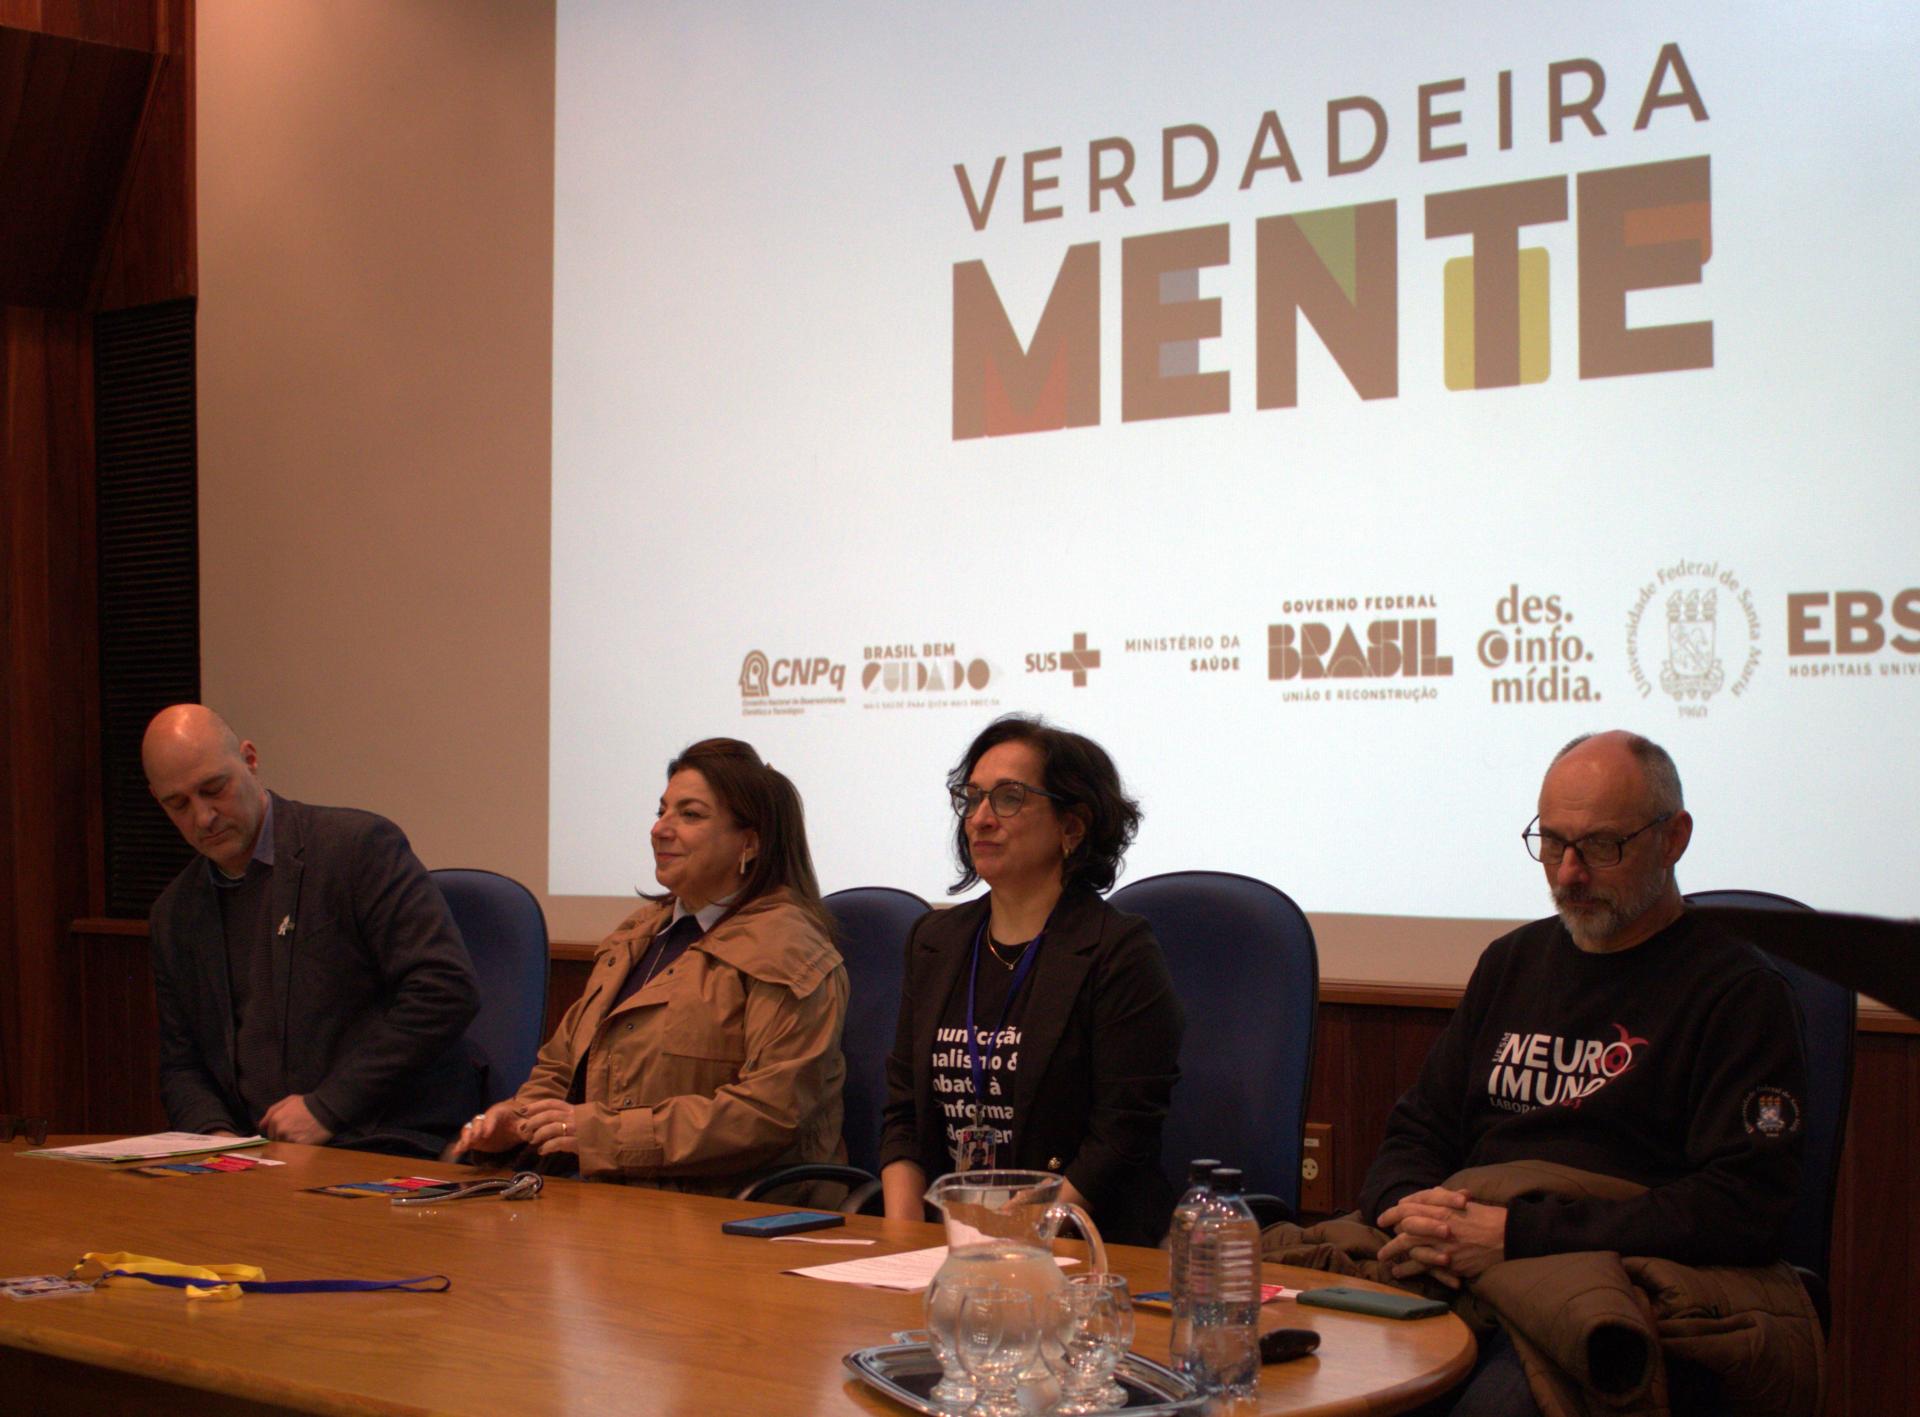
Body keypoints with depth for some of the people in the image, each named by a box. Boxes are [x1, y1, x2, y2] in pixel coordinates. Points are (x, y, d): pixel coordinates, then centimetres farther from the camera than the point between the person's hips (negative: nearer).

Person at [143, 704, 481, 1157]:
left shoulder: (360, 845, -5)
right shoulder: (174, 913, 16)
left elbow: (447, 989, -14)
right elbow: (180, 1067, 21)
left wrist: (328, 1107, -14)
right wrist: (216, 1133, -3)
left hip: (386, 1150, -6)